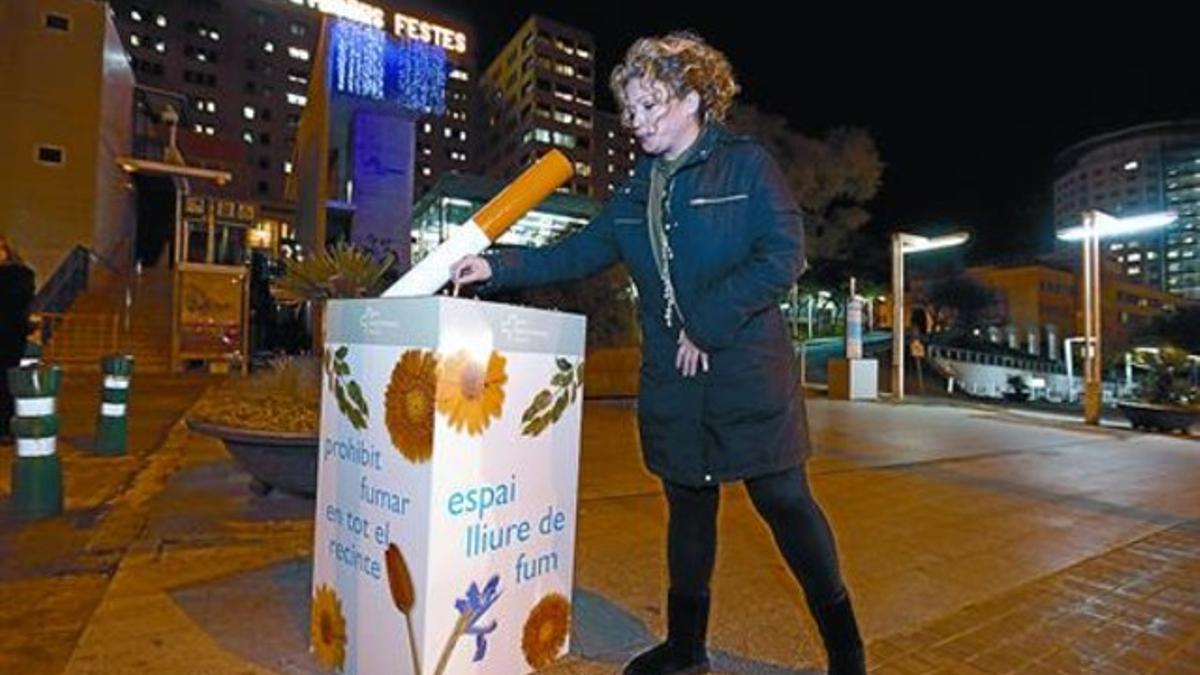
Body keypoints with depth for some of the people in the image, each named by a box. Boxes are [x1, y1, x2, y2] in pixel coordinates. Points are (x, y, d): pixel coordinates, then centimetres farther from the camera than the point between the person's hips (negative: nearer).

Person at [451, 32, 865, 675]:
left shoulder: (746, 165, -3)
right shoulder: (636, 192, 13)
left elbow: (783, 256, -12)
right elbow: (578, 252, 10)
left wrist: (707, 325, -16)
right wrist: (496, 267, 0)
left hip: (748, 370, -5)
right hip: (671, 381, 5)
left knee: (783, 501, 3)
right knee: (688, 505, 15)